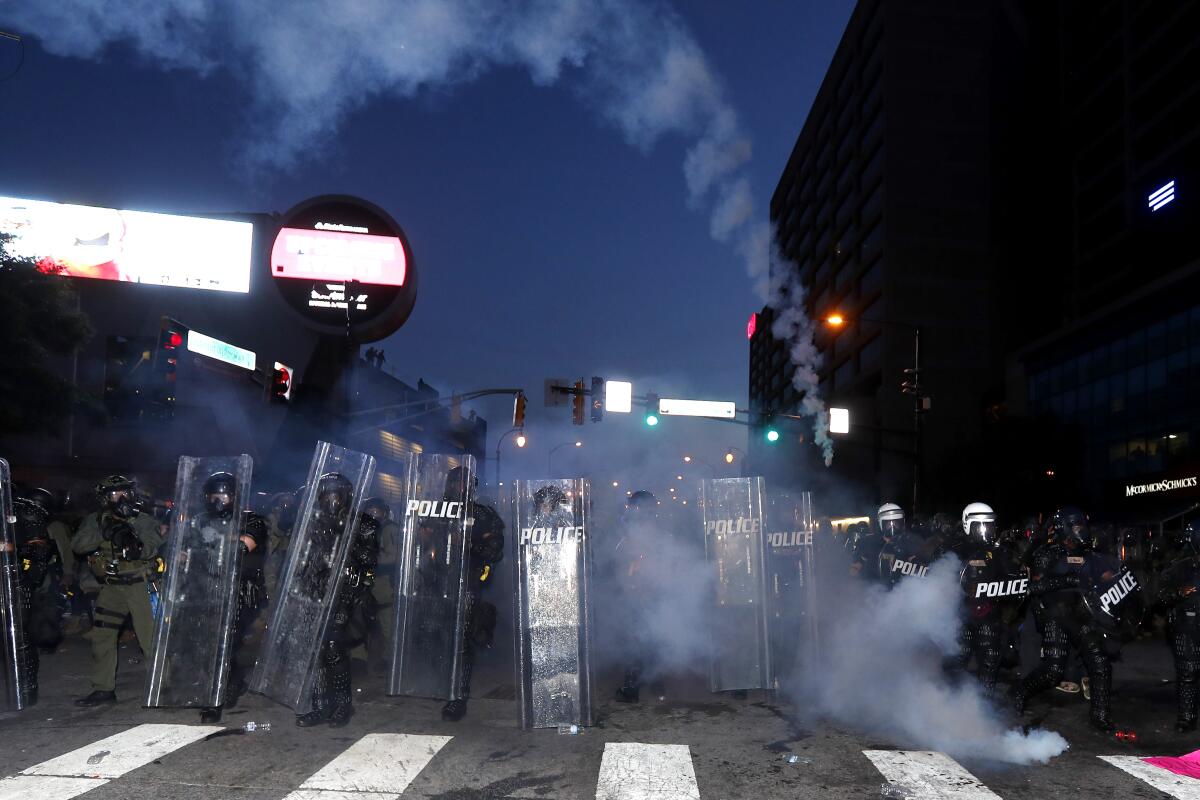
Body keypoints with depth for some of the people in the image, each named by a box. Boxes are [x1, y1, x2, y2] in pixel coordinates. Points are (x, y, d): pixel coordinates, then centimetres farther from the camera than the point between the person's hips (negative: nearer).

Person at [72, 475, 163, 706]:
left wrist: (137, 547, -39)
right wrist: (104, 533, -25)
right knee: (101, 637, 7)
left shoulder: (143, 521, -3)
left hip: (140, 585, -4)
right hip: (111, 588, 4)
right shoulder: (95, 521, 6)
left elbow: (153, 545, -18)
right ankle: (103, 689, 20)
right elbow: (78, 545, -9)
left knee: (150, 635, -6)